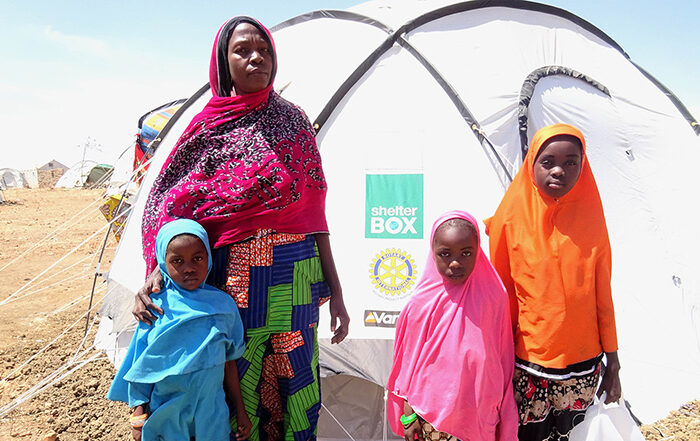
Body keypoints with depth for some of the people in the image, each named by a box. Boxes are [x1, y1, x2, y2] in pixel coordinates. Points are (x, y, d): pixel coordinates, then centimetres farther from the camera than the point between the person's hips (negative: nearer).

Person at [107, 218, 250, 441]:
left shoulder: (223, 305, -8)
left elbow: (229, 362, 1)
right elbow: (140, 366, -3)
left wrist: (240, 410, 6)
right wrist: (139, 416, 0)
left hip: (211, 414, 1)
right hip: (164, 414, -1)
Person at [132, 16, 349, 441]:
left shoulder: (293, 120, 8)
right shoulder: (208, 126, 5)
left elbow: (315, 212, 7)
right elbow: (167, 202, 1)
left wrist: (335, 291, 5)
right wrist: (155, 271, -16)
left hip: (295, 274, 1)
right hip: (233, 278, -1)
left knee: (297, 382, 7)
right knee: (239, 384, 7)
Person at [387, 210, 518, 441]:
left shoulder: (493, 298, -8)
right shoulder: (422, 304, -11)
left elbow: (502, 359, 1)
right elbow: (410, 360, -2)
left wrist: (503, 418, 6)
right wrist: (408, 413, 1)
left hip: (480, 414, 1)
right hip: (430, 411, -1)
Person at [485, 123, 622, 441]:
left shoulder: (591, 221, -2)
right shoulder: (511, 220, -6)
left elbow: (603, 296, 4)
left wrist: (612, 363, 7)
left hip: (583, 366, 2)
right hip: (526, 362, -1)